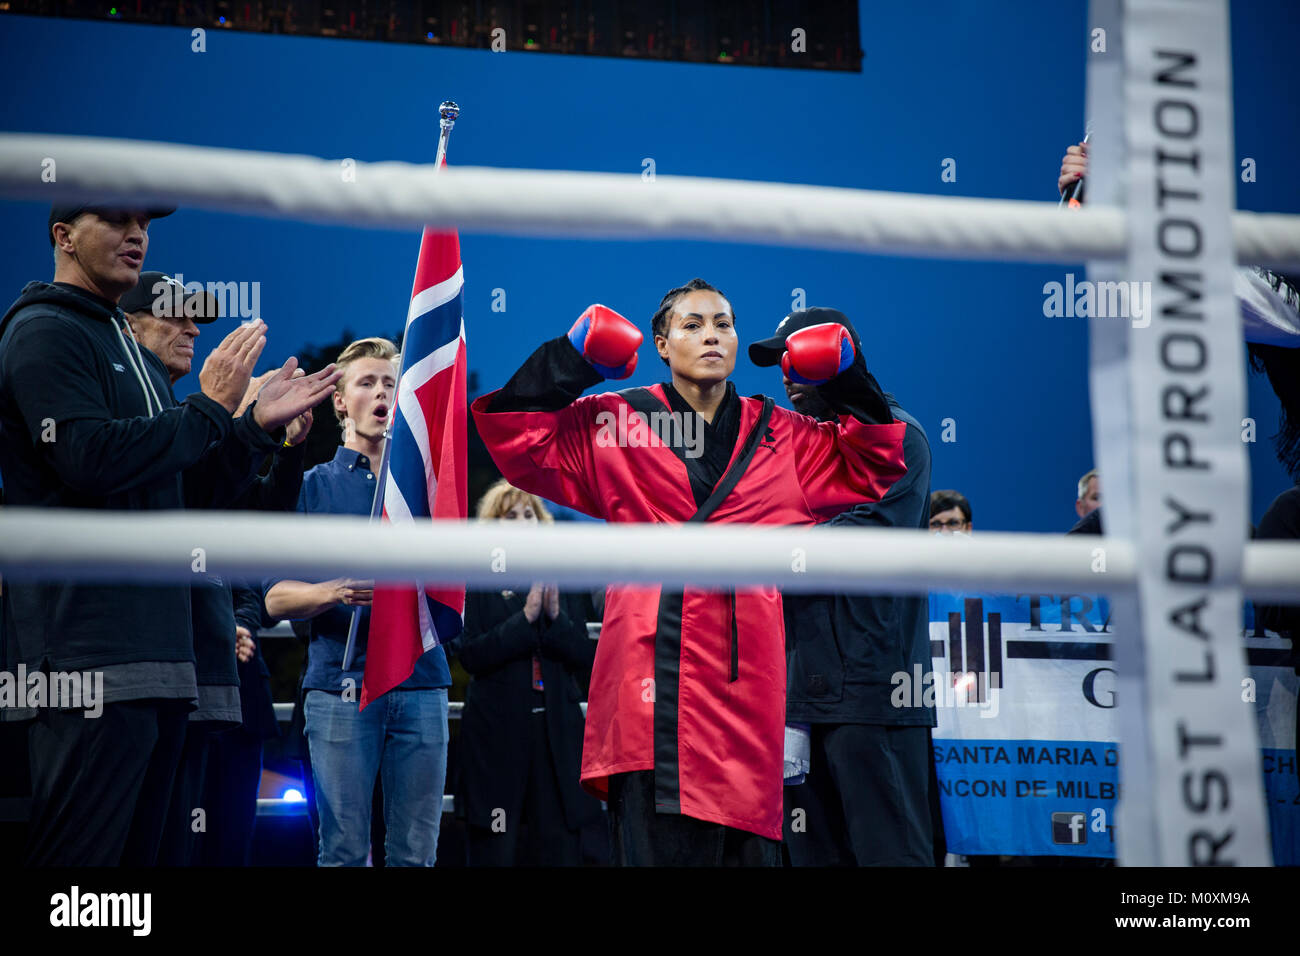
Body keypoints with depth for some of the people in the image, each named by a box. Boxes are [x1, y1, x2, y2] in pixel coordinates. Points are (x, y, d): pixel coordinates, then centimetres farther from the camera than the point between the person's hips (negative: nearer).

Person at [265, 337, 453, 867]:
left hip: (421, 681, 2)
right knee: (344, 849, -4)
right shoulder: (314, 485, 11)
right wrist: (336, 593, -15)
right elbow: (276, 599, 4)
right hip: (341, 681, -2)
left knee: (416, 850, -1)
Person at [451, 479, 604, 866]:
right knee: (495, 850, 0)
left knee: (559, 847, 0)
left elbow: (586, 660, 7)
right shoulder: (476, 583, 2)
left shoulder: (564, 582, 11)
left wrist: (556, 616, -8)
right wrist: (525, 618, -14)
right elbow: (470, 655, -8)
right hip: (498, 731, -3)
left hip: (558, 730, 3)